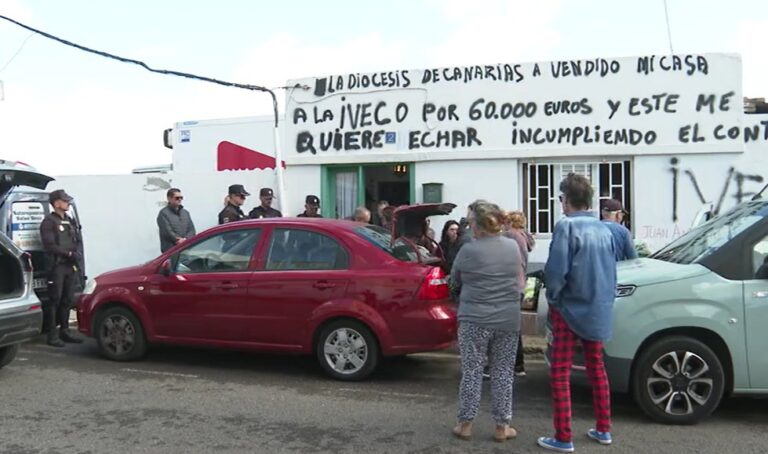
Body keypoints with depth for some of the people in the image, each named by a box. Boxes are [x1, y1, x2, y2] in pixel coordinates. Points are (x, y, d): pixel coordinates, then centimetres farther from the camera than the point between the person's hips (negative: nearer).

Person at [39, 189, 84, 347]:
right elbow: (49, 245, -13)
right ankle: (52, 335, -1)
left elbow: (79, 241, 16)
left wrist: (78, 254, -3)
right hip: (57, 266, -7)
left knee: (68, 300, 11)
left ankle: (64, 331, 20)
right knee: (55, 301, -5)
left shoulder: (71, 221, 18)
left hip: (72, 266, 7)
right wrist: (69, 253, -16)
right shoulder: (49, 222, -5)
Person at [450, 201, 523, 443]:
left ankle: (465, 424, 15)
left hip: (474, 320, -3)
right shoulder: (513, 247, 3)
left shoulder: (468, 250, -9)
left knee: (471, 372, 6)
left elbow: (454, 284, 6)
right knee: (503, 372, 10)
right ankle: (502, 426, 16)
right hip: (508, 320, 3)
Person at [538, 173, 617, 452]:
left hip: (570, 308, -7)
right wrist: (604, 301, 19)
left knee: (560, 372, 2)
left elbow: (556, 270, -21)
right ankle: (603, 430, 27)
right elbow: (612, 271, 12)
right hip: (599, 309, 7)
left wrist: (552, 298, -5)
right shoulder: (604, 229, 7)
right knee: (596, 366, 19)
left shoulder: (567, 226, -15)